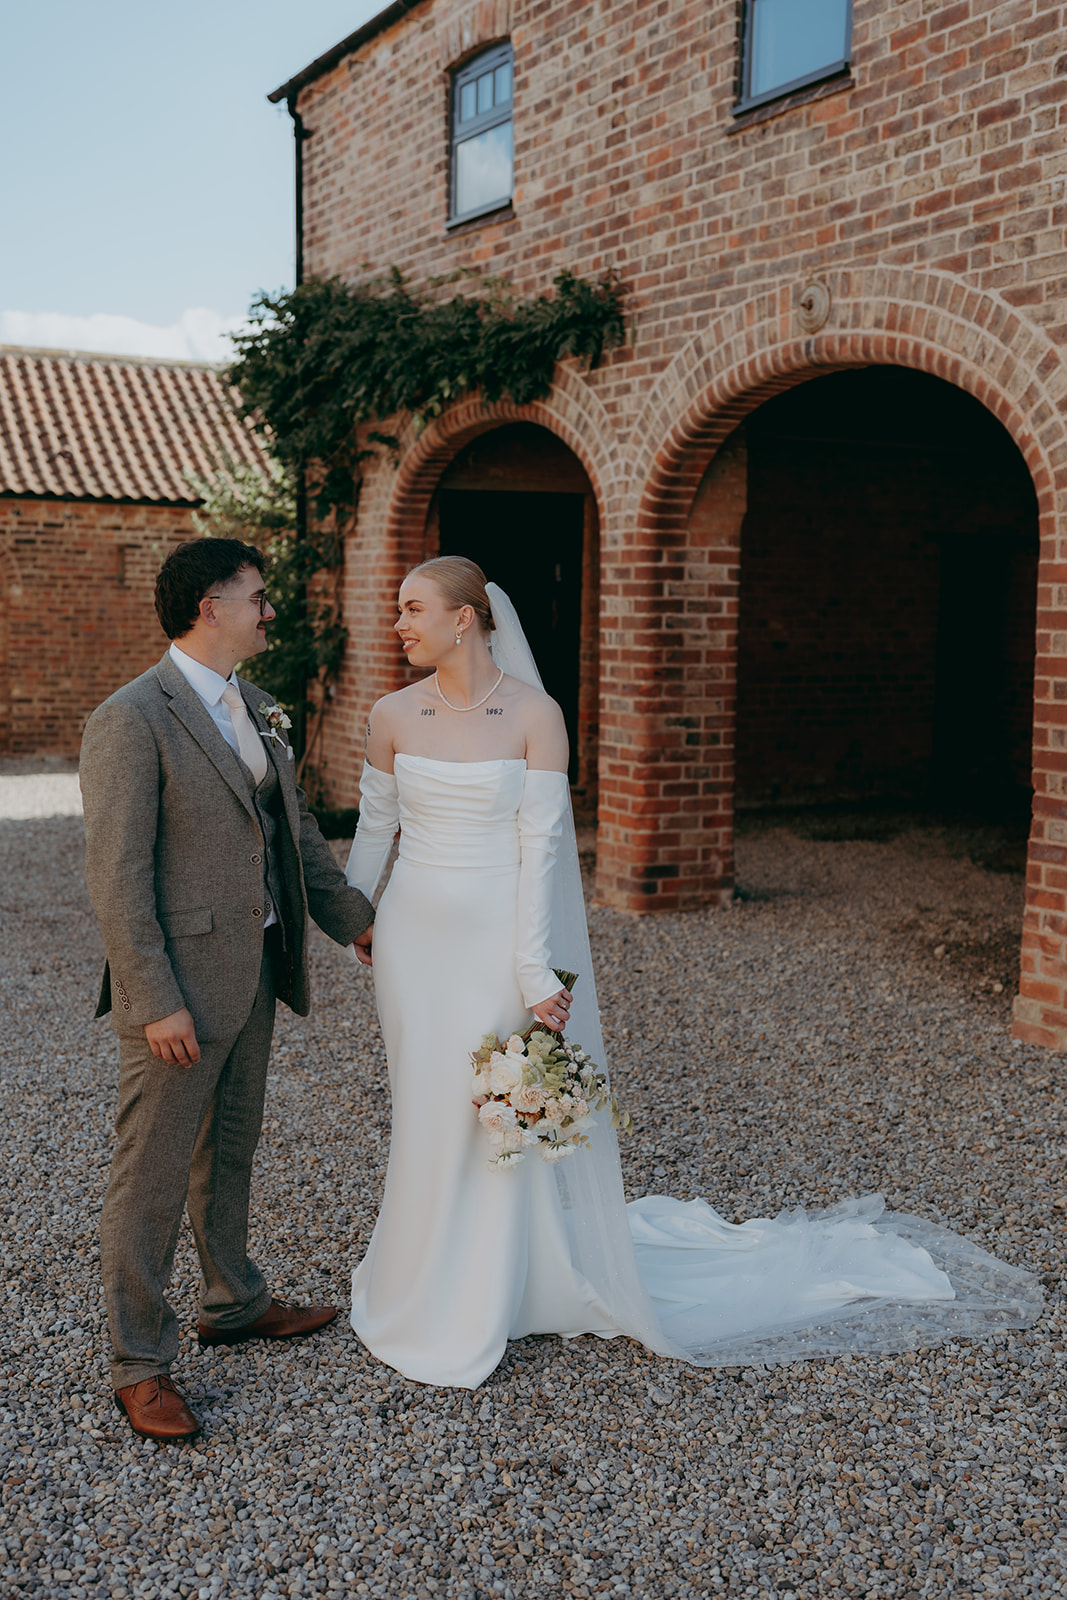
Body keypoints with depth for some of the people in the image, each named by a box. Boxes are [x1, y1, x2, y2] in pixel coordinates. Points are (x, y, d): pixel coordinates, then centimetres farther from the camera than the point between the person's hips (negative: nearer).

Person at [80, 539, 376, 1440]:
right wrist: (157, 1002, -21)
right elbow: (117, 877, -19)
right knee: (153, 1175, 4)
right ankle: (140, 1366, 18)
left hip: (256, 973, 9)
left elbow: (297, 831, 18)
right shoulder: (132, 720, -17)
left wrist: (358, 921, 19)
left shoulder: (253, 709, 10)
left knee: (231, 1151, 22)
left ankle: (233, 1304, 40)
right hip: (180, 988, -8)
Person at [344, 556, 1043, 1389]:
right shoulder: (393, 716, 0)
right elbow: (373, 828, 11)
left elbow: (541, 844, -13)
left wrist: (535, 968, -15)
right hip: (415, 937, 4)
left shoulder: (534, 714, -11)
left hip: (498, 937, -3)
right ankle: (427, 1278, 37)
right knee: (429, 1115, 15)